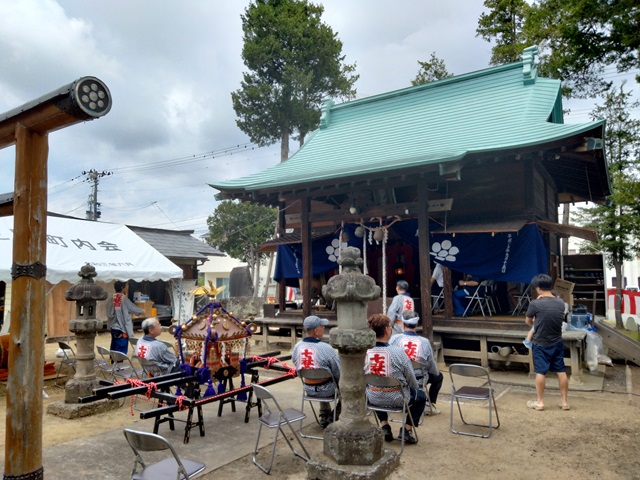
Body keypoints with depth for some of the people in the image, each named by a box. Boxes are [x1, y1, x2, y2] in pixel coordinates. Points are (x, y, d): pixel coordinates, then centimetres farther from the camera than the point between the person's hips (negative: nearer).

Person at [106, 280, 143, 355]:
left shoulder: (112, 299, 1)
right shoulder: (124, 299, -13)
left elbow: (109, 314, 2)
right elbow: (133, 308, -1)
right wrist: (142, 311, 16)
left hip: (113, 327, 6)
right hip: (122, 328, -6)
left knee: (114, 348, 17)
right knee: (121, 351, -1)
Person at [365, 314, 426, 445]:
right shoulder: (397, 351, -23)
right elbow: (411, 378, -9)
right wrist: (415, 388, 14)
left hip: (373, 398, 3)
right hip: (396, 398, -3)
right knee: (421, 396, 25)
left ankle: (384, 425, 28)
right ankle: (406, 430, 20)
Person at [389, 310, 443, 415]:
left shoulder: (395, 338, -13)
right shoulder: (425, 342, -11)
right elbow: (434, 369, -3)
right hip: (419, 380, -1)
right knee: (439, 376, 28)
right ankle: (431, 405, 18)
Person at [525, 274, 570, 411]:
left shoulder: (535, 304, -19)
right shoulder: (561, 303, -5)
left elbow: (528, 321, -3)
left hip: (541, 344, -4)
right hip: (557, 343, 5)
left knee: (540, 372, 4)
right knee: (561, 371, 12)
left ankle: (539, 402, 13)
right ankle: (564, 401, 21)